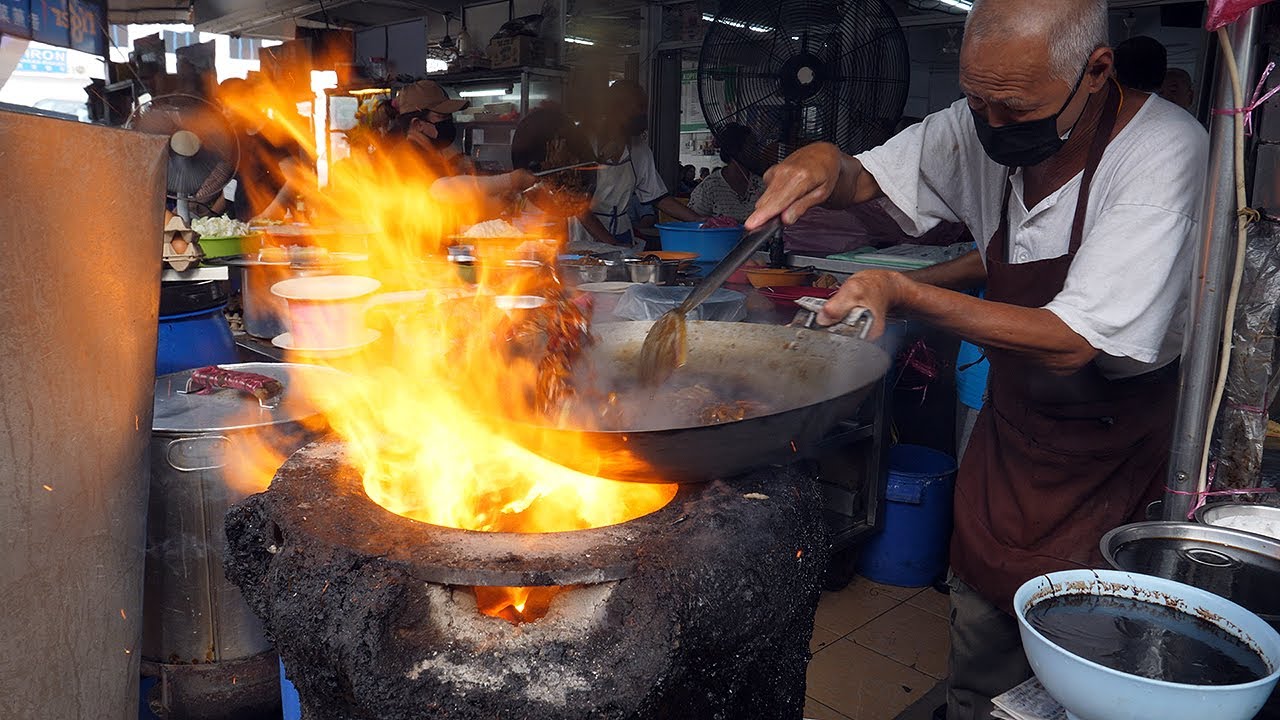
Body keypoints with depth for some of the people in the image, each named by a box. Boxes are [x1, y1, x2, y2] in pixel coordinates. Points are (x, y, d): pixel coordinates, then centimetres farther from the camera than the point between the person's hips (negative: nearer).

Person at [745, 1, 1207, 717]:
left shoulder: (1165, 152, -26)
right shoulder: (981, 126, -9)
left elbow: (1071, 343, -31)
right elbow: (864, 178, 3)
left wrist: (906, 294, -34)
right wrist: (824, 163, -21)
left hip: (1114, 444, -4)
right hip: (1013, 416, 5)